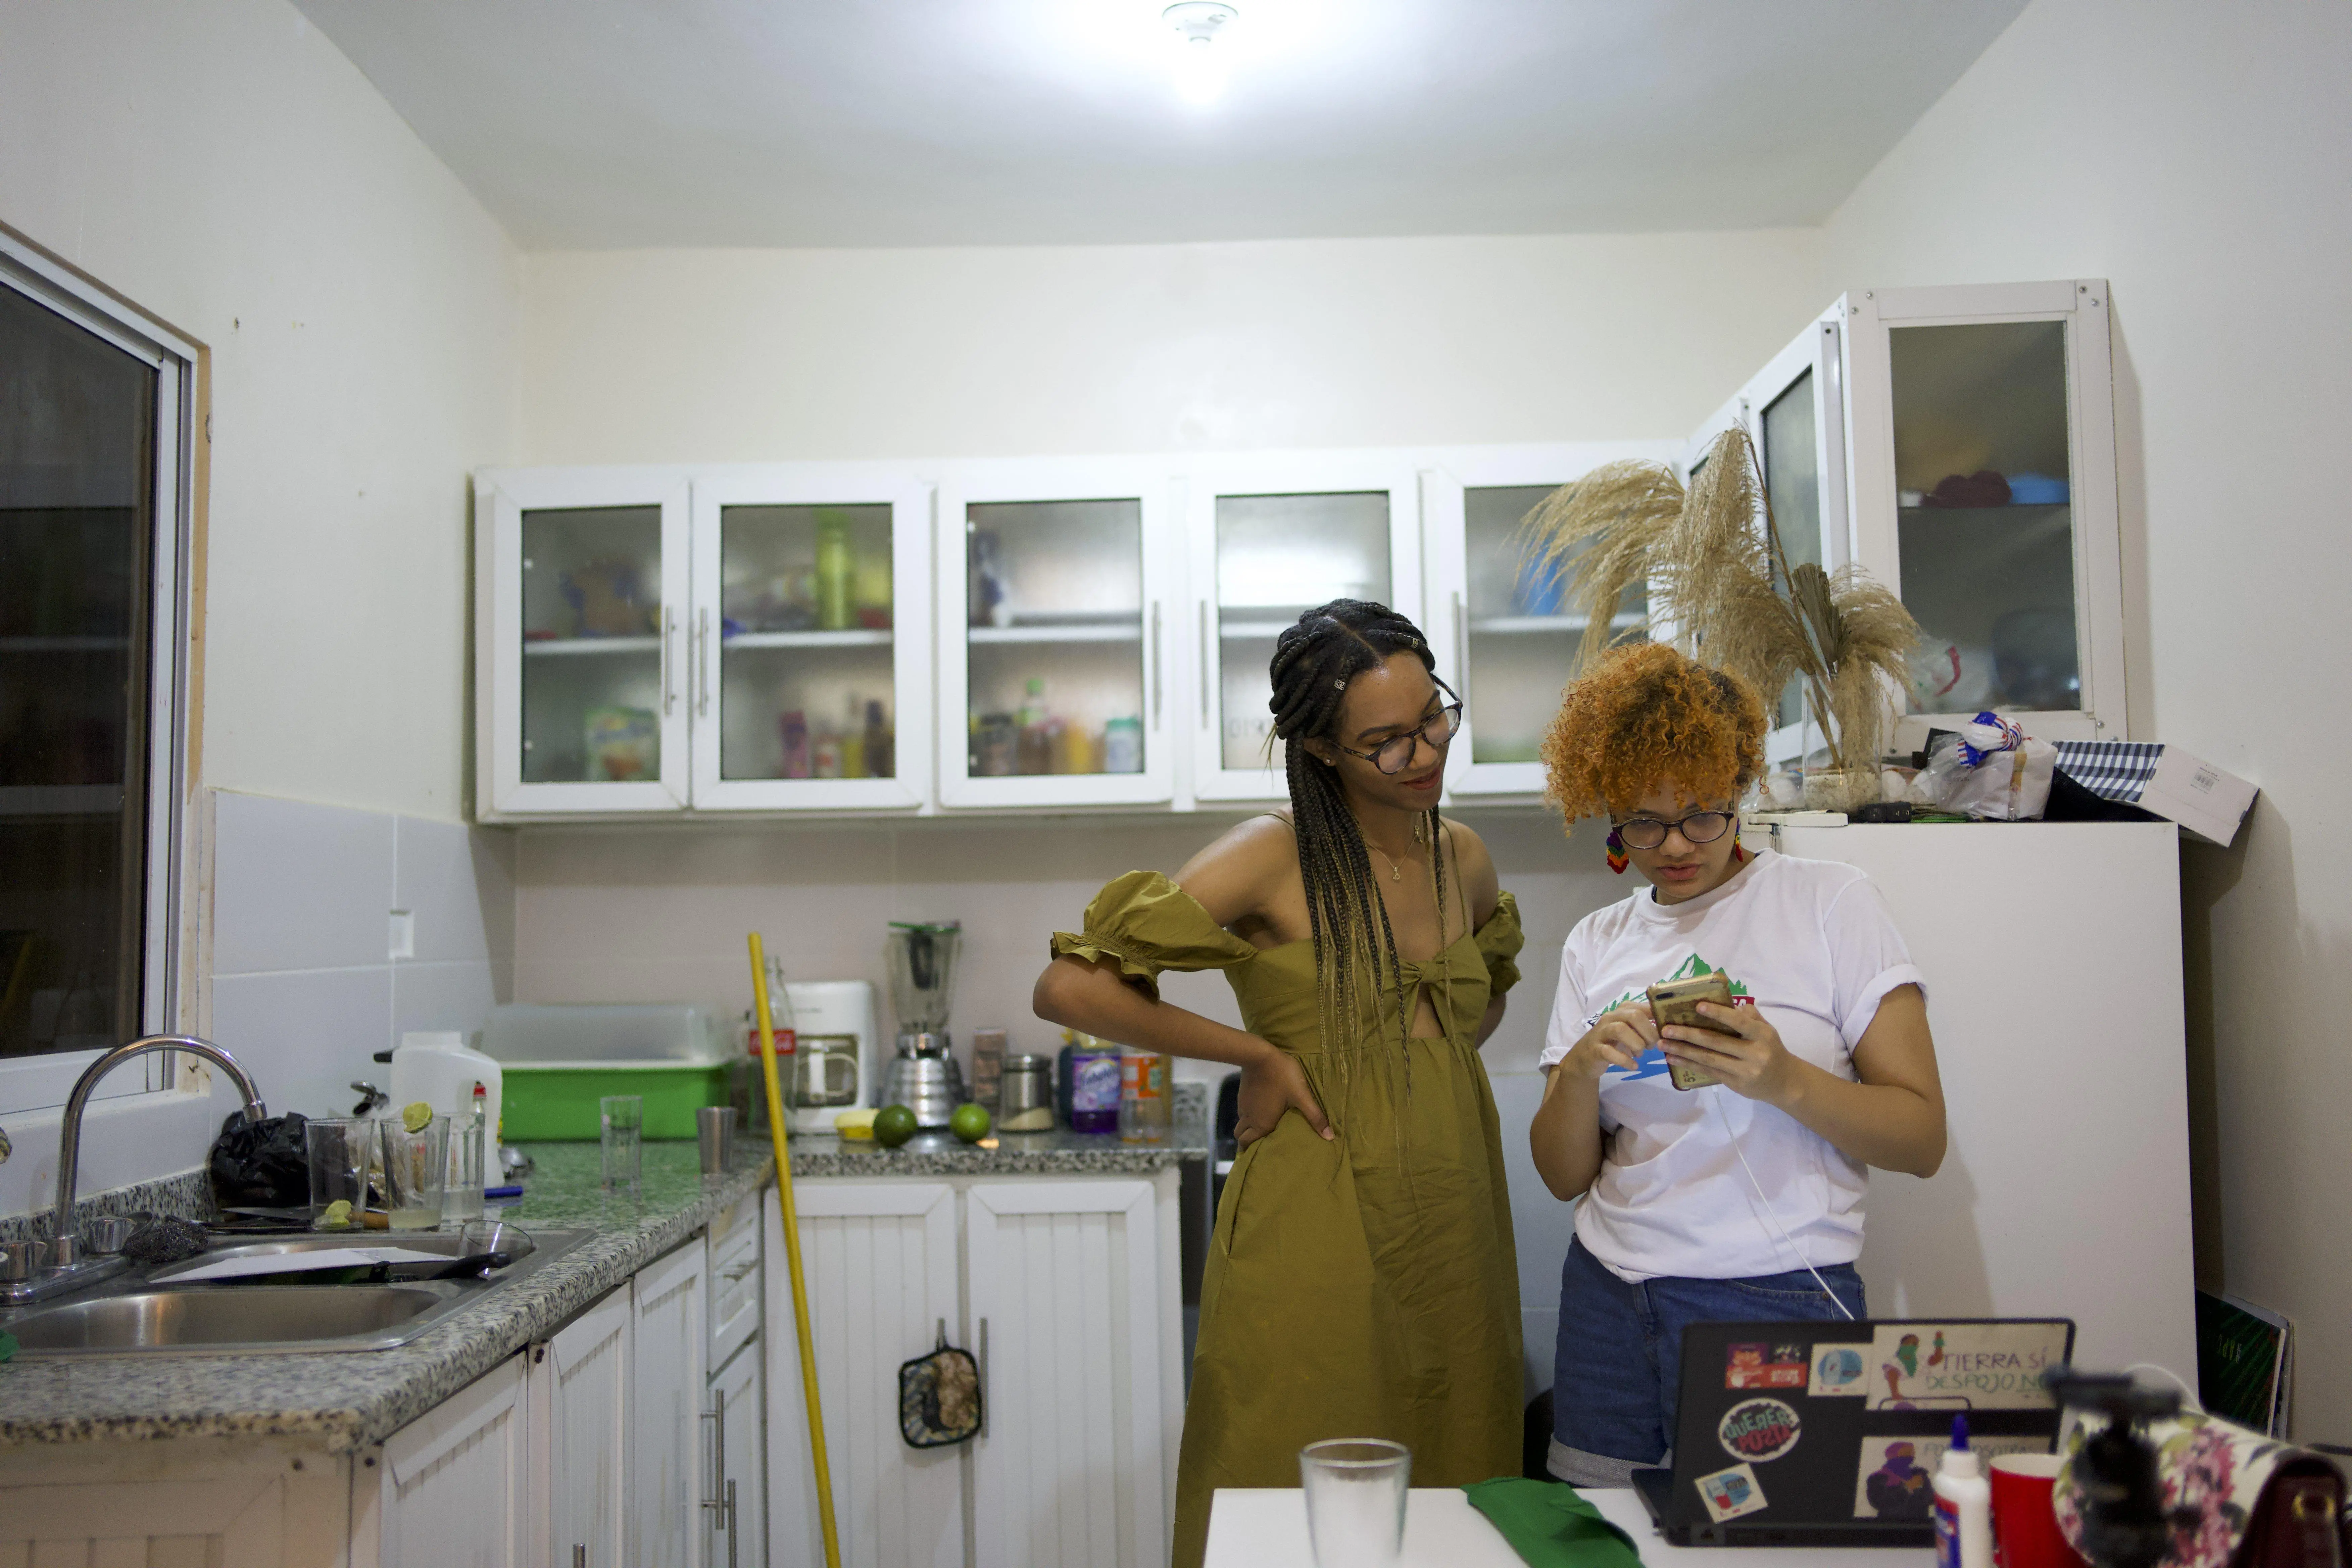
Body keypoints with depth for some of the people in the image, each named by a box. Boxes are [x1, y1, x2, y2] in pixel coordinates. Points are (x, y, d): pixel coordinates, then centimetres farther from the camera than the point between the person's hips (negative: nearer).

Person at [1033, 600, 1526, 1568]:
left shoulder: (1465, 860, 7)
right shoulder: (1275, 857, -10)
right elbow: (1068, 987, -15)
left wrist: (1423, 1066, 9)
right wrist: (1258, 1054, -11)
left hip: (1453, 1233, 6)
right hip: (1313, 1242, -5)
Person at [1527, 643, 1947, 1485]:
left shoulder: (1829, 901, -2)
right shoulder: (1596, 944, 8)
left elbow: (1922, 1139, -5)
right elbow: (1564, 1176, 5)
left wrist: (1783, 1081, -22)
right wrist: (1582, 1073, -14)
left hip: (1778, 1301, -3)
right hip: (1611, 1308, 3)